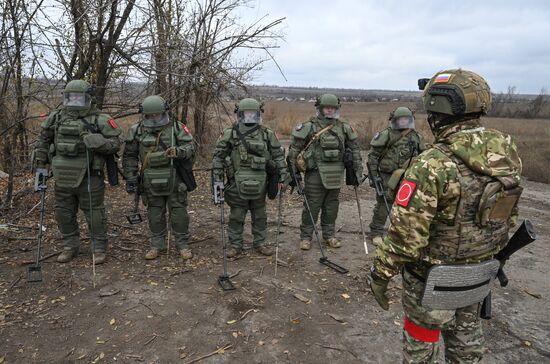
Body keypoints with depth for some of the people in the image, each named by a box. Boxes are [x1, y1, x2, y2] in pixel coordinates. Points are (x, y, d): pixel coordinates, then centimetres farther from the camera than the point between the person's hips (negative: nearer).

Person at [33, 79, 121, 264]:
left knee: (94, 214, 3)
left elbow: (115, 143, -8)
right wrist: (40, 163, 16)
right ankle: (70, 247, 30)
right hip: (63, 178, 5)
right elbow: (43, 140, 19)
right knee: (63, 214, 13)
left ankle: (99, 248, 17)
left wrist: (95, 141, -23)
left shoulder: (100, 120, -6)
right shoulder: (56, 117, 8)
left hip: (89, 178, -5)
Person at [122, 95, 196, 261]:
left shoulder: (177, 127, -4)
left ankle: (183, 244, 17)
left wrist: (178, 151, -30)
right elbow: (129, 156, 8)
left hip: (174, 180, -2)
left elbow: (190, 146, -9)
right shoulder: (137, 130, 2)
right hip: (151, 183, 2)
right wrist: (130, 177, 3)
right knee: (155, 214, 12)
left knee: (179, 213, 4)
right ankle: (157, 245, 26)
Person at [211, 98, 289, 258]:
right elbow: (218, 156, -1)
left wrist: (282, 177, 1)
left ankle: (260, 243, 29)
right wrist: (216, 178, -7)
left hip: (259, 185, 2)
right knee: (236, 217, 8)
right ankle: (235, 245, 23)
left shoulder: (267, 134, 4)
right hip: (237, 186, -2)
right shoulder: (230, 133, -2)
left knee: (260, 217, 14)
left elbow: (278, 156, 7)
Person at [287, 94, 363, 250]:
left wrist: (358, 170, 9)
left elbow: (355, 148, 13)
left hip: (336, 175, 4)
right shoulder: (309, 127, -6)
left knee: (331, 206, 13)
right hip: (315, 174, -4)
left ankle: (329, 235, 28)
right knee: (312, 206, 1)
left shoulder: (344, 127, 7)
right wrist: (294, 171, -6)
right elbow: (294, 149, -5)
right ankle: (305, 237, 15)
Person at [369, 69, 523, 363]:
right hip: (479, 274, 7)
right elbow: (509, 217, 6)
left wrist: (380, 274, -12)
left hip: (434, 278, -6)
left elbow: (405, 233, -26)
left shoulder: (432, 165, -29)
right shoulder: (507, 153, -6)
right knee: (466, 338, 27)